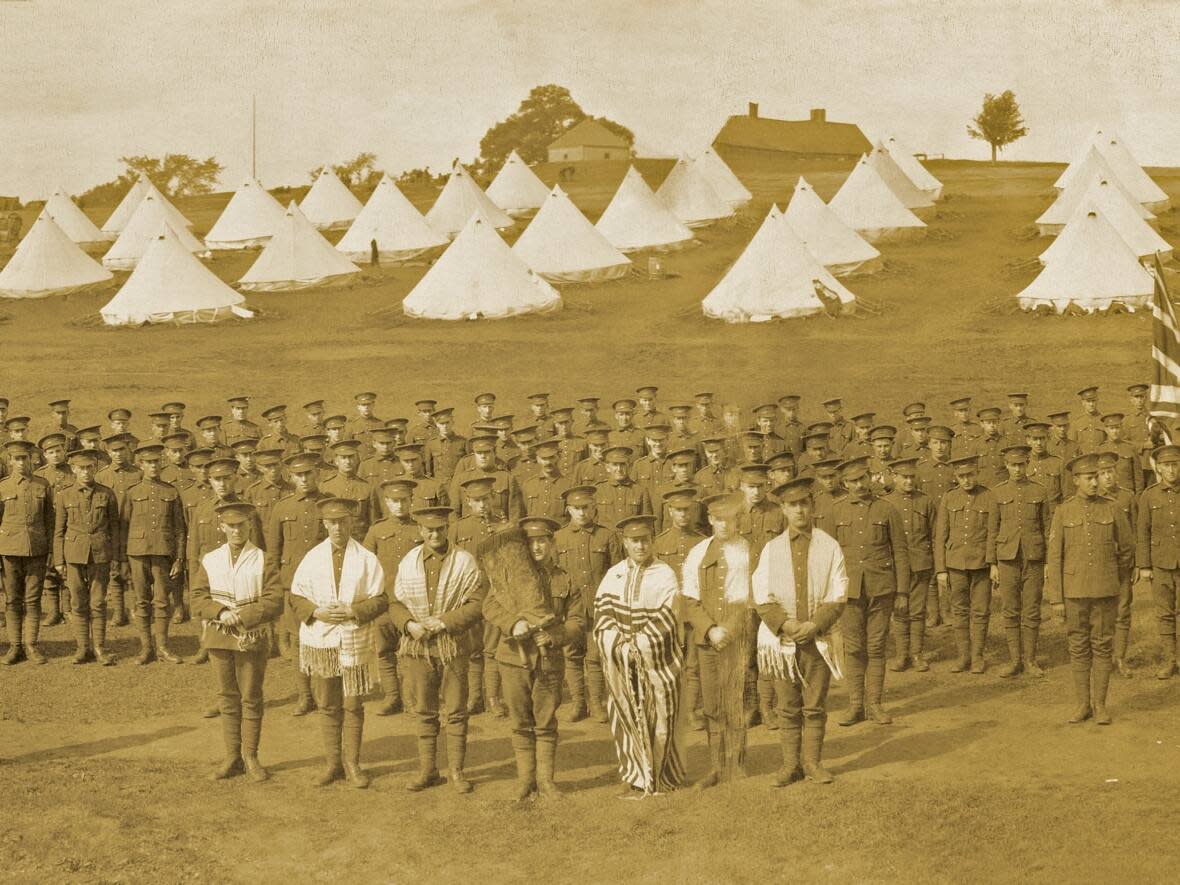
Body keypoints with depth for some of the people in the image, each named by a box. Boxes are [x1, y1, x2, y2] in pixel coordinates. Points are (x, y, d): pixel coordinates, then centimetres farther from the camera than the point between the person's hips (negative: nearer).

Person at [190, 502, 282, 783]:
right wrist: (220, 612, -15)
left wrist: (241, 616, -17)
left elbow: (274, 601, -8)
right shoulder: (209, 560, 6)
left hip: (252, 640, -2)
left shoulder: (263, 560, -2)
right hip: (218, 638, 2)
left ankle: (250, 757, 12)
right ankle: (232, 756, 16)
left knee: (251, 699, 3)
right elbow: (197, 597, 2)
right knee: (227, 698, 8)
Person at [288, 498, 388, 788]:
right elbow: (296, 597, 5)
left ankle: (352, 764, 14)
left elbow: (380, 600, -2)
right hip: (320, 641, 1)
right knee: (327, 707, 8)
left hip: (356, 643, -1)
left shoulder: (366, 560, -1)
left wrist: (353, 611, -16)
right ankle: (332, 763, 18)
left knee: (353, 706, 3)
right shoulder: (312, 559, 4)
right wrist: (316, 612, -12)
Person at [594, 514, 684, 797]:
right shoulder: (613, 575, 7)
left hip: (657, 660, -2)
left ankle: (662, 777, 14)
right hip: (621, 663, 2)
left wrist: (637, 645, -16)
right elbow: (602, 615, 1)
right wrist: (620, 645, -14)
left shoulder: (665, 575, -2)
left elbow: (664, 621, -9)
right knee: (627, 718, 2)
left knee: (658, 719, 0)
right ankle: (635, 777, 13)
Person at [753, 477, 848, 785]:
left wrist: (814, 625, -14)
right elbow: (762, 597, 0)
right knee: (788, 708, 5)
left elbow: (837, 596, -2)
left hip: (819, 639, -1)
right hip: (782, 640, 1)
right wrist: (785, 625, -14)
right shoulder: (771, 549, 4)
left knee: (815, 707, 5)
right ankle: (791, 764, 13)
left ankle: (812, 762, 15)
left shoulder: (829, 546, 1)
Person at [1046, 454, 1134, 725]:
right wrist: (1055, 598, -5)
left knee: (1102, 647, 3)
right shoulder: (1063, 513, 0)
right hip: (1074, 592, 0)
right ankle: (1083, 704, 14)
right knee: (1078, 648, 6)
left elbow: (1127, 548, 12)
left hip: (1104, 592, 0)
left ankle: (1100, 705, 10)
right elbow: (1054, 558, -1)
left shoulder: (1111, 509, 1)